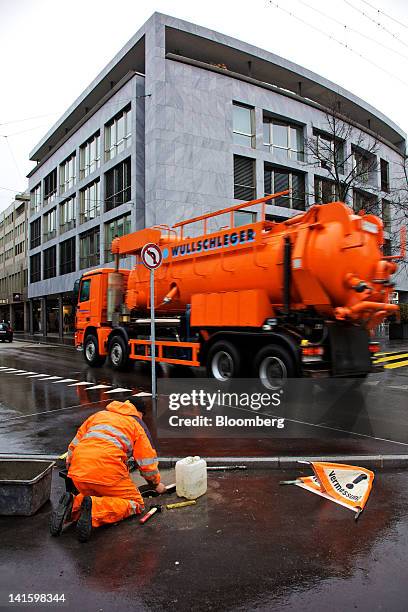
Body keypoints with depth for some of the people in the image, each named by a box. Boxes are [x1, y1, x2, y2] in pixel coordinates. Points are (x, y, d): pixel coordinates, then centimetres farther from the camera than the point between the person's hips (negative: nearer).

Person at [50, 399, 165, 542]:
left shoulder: (98, 414, 29)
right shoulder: (138, 424, 17)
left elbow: (74, 445, 29)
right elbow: (147, 460, 16)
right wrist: (156, 483, 33)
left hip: (78, 471, 6)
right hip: (107, 470, -5)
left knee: (96, 495, 31)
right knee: (136, 504, 10)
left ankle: (73, 505, -1)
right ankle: (95, 510, -16)